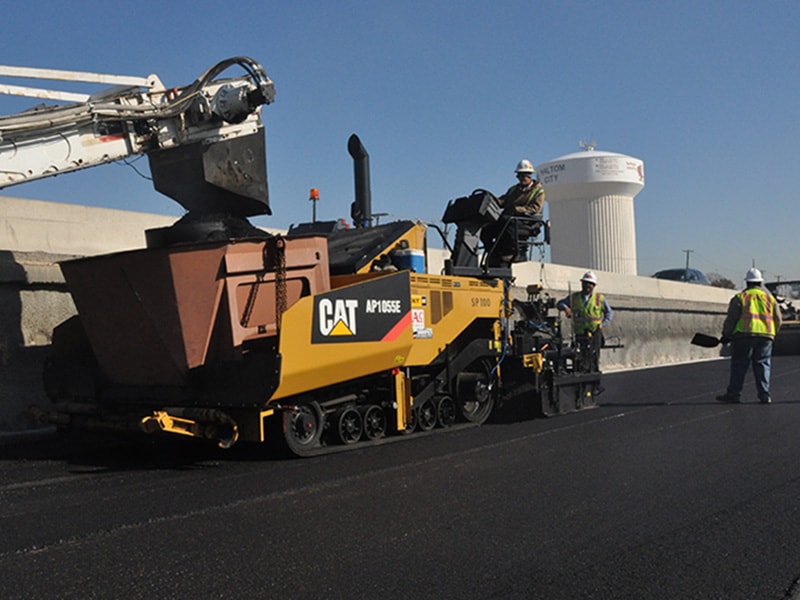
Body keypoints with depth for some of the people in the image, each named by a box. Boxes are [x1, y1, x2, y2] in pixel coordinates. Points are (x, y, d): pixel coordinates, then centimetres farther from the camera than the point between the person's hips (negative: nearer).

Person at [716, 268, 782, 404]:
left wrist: (726, 335, 7)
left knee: (739, 365, 0)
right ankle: (764, 395, 5)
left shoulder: (740, 297, 2)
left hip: (744, 335, -3)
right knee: (763, 365, 8)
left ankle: (733, 394, 1)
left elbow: (731, 318, -2)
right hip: (766, 336, 3)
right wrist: (772, 333, 27)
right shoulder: (770, 297, 14)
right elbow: (778, 319, 13)